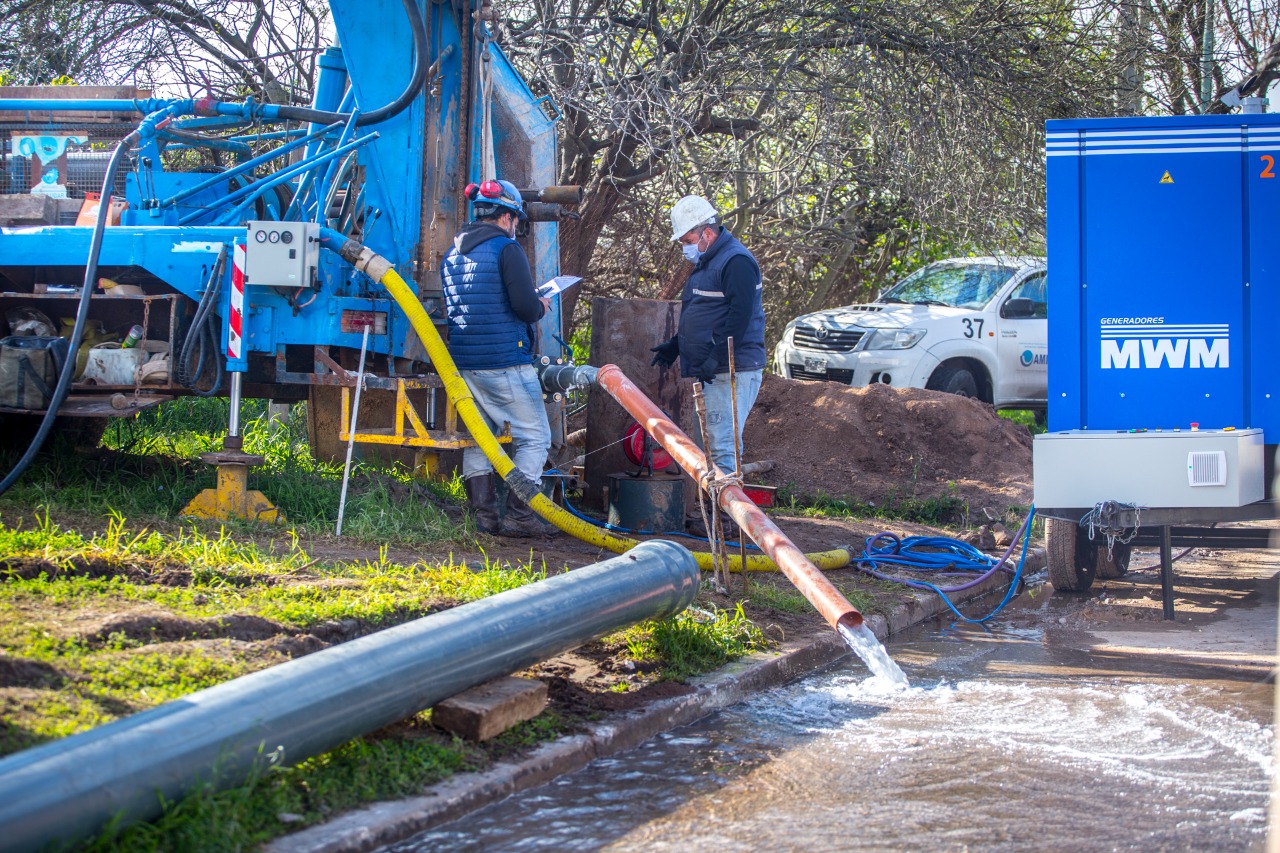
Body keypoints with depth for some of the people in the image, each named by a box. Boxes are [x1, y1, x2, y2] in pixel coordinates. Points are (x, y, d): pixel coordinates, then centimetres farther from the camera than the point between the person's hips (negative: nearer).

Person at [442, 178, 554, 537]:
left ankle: (483, 515, 13)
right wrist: (541, 307, 5)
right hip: (506, 360, -7)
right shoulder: (506, 248, -10)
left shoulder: (452, 255, 14)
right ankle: (519, 515, -7)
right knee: (533, 436, -1)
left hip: (464, 362, 8)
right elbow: (525, 305, -19)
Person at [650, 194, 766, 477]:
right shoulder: (706, 262, 20)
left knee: (722, 444, -14)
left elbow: (739, 316, -21)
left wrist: (716, 358, -23)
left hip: (731, 371, -10)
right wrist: (675, 346, 26)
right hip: (710, 372, 10)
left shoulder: (736, 261, -13)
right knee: (712, 443, 10)